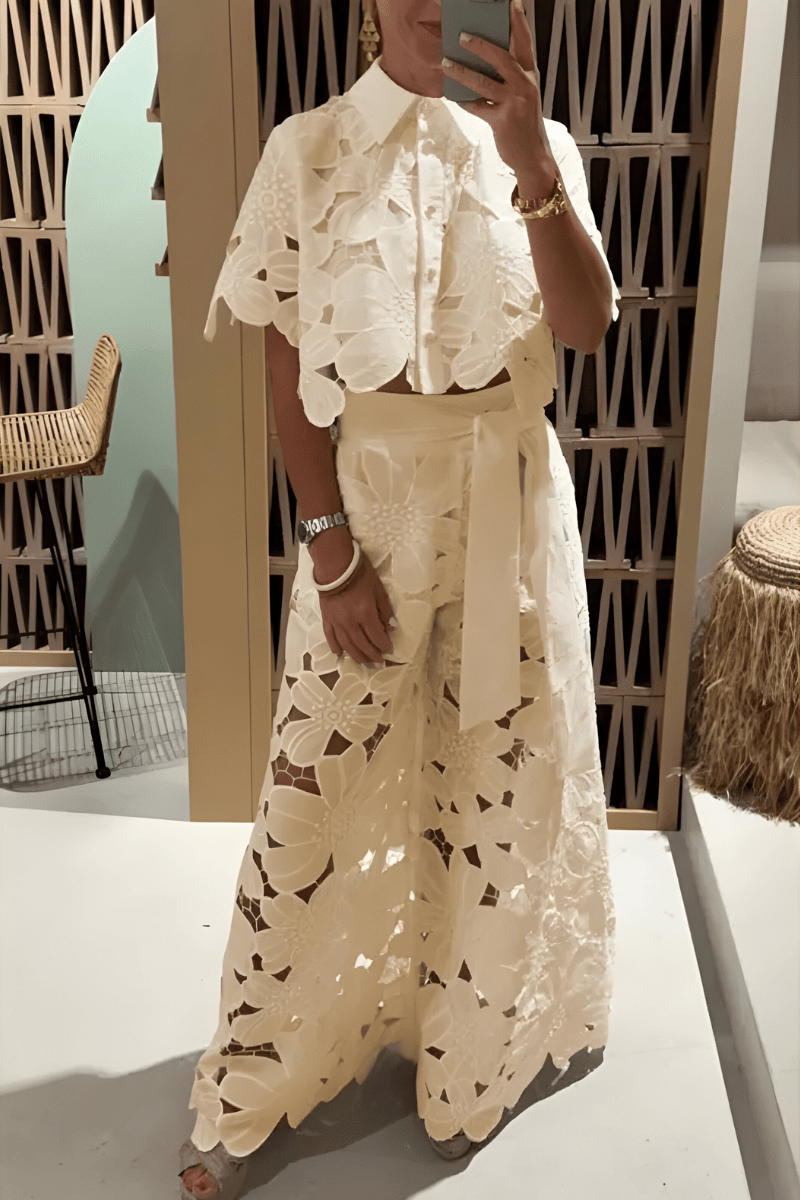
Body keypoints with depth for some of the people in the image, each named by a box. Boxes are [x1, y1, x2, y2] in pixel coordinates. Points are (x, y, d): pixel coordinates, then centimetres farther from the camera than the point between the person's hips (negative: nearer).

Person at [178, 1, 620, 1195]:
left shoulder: (540, 146, 4)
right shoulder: (308, 148, -1)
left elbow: (589, 324, -10)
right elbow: (289, 362, -4)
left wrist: (531, 161, -24)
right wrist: (329, 546, -11)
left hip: (509, 495, 2)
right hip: (365, 492, -2)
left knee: (503, 766, 10)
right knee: (322, 785, 2)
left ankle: (472, 1047, 34)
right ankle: (248, 1097, 19)